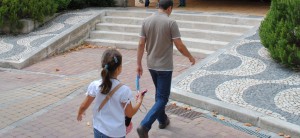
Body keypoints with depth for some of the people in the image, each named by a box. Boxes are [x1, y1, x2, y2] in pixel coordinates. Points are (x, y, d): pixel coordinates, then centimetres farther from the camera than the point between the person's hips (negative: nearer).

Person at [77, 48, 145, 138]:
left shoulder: (94, 86, -12)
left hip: (99, 130, 2)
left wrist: (79, 114, 23)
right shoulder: (124, 90, -19)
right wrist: (139, 101, 9)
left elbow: (84, 106, 0)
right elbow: (129, 113, -8)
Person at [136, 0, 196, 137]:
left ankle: (162, 120, 37)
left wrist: (139, 64, 8)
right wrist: (190, 57, 5)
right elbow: (179, 46, -13)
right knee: (162, 98, -1)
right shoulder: (171, 22, -15)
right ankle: (144, 126, -13)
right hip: (164, 66, -6)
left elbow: (141, 45, 0)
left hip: (151, 65, 6)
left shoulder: (146, 21, 0)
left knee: (159, 93, 24)